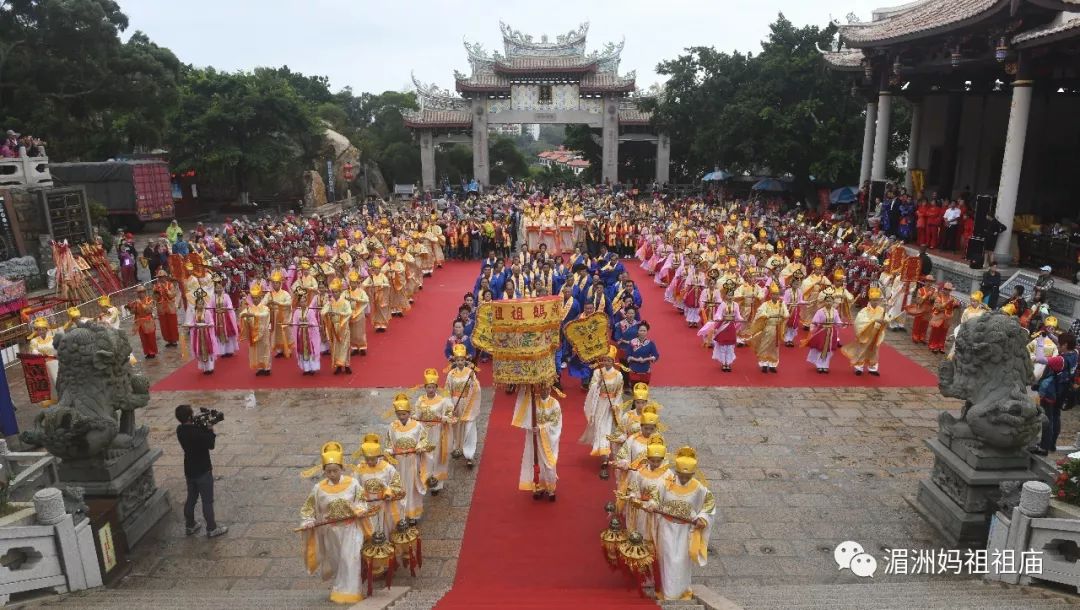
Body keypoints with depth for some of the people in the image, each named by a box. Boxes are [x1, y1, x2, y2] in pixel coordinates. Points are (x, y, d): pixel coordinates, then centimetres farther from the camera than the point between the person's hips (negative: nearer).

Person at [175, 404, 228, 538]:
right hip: (203, 472, -7)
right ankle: (212, 529, 18)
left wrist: (204, 427, -7)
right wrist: (210, 429, -8)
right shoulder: (197, 433, -30)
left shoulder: (180, 430, -7)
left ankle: (189, 526, 36)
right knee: (207, 501, 6)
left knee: (191, 498, 22)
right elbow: (211, 445, -17)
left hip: (189, 471, 8)